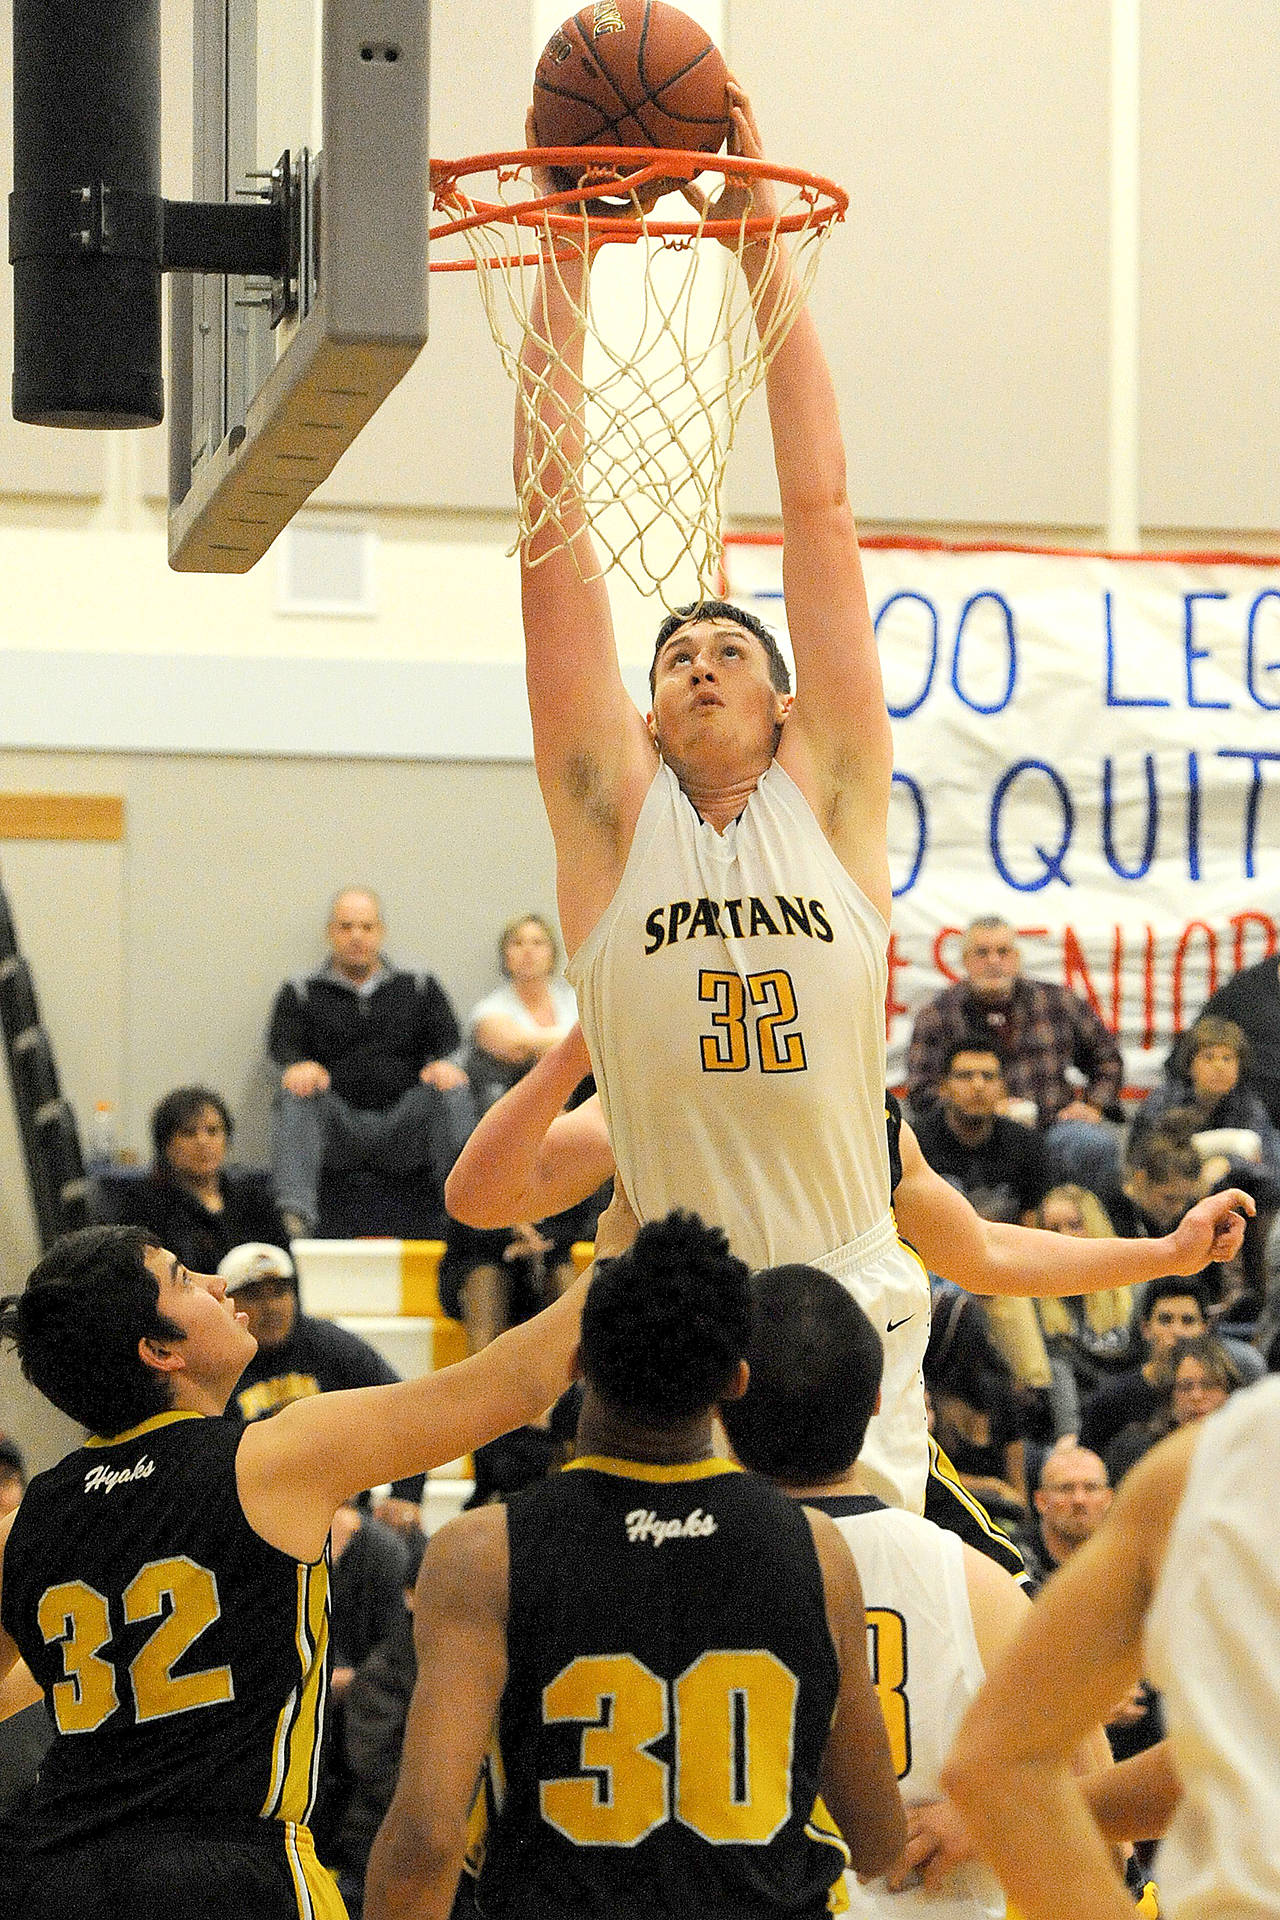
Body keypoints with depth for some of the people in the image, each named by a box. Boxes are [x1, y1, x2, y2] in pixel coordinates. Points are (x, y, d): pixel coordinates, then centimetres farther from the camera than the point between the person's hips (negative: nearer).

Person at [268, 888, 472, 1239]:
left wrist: (443, 1064, -17)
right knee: (296, 1093, -31)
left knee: (452, 1090, -27)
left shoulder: (420, 988, 22)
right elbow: (283, 1045, 2)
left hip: (405, 1126, 1)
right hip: (336, 1129, 0)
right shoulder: (301, 994, 18)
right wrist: (298, 1066, -23)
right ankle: (295, 1217, -49)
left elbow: (447, 1039, 9)